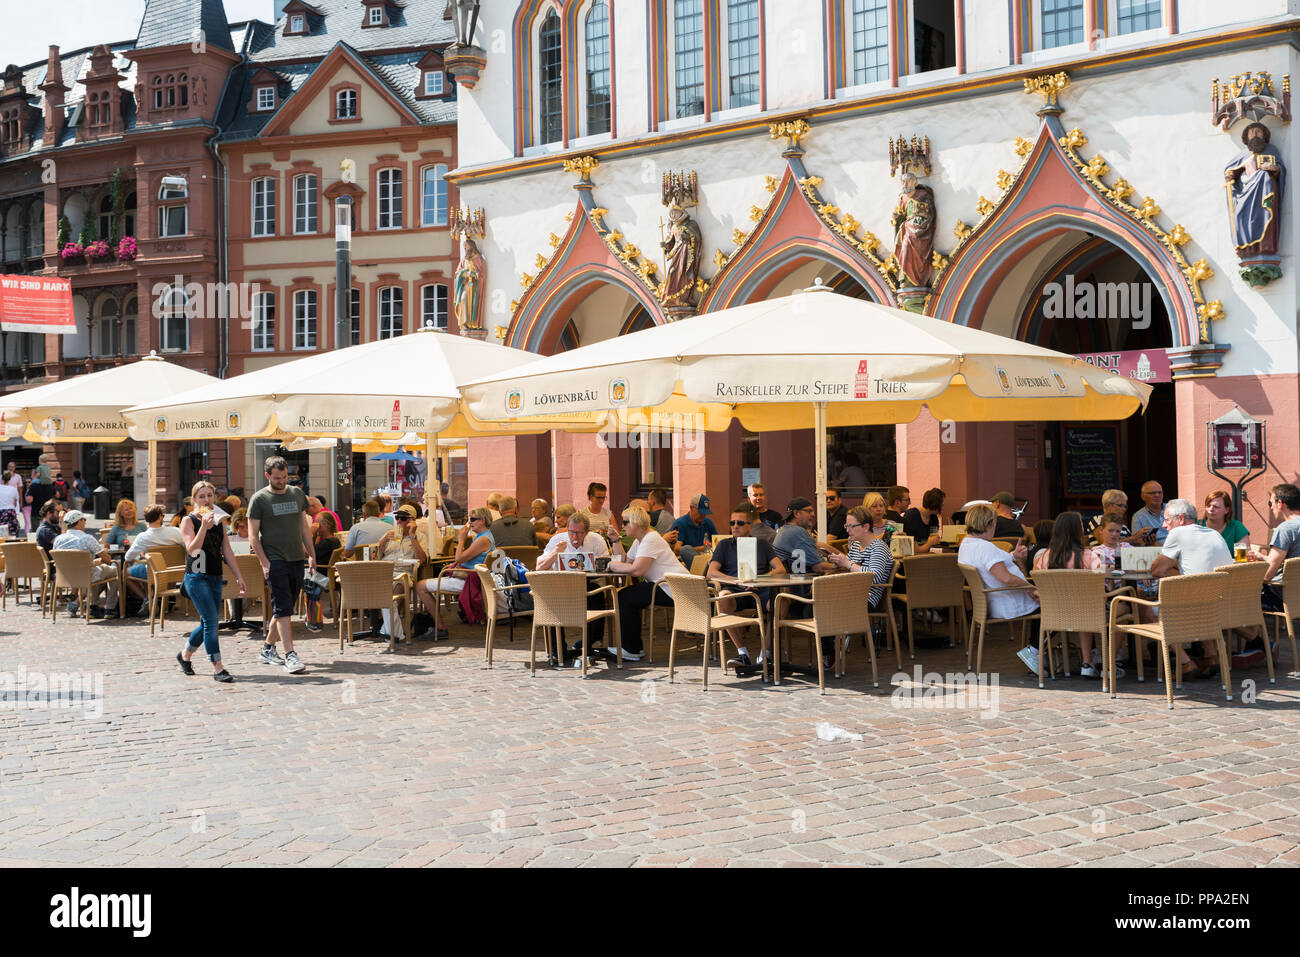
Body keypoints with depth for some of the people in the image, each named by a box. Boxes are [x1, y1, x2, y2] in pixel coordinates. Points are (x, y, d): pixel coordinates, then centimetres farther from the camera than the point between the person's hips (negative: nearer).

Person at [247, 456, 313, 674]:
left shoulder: (297, 493, 12)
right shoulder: (259, 499, -3)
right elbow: (253, 534, -5)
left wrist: (311, 554, 10)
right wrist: (264, 563, -12)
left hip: (296, 559, 5)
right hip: (275, 560, -5)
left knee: (284, 609, 11)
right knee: (283, 609, -10)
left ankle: (268, 648, 25)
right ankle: (290, 655, -11)